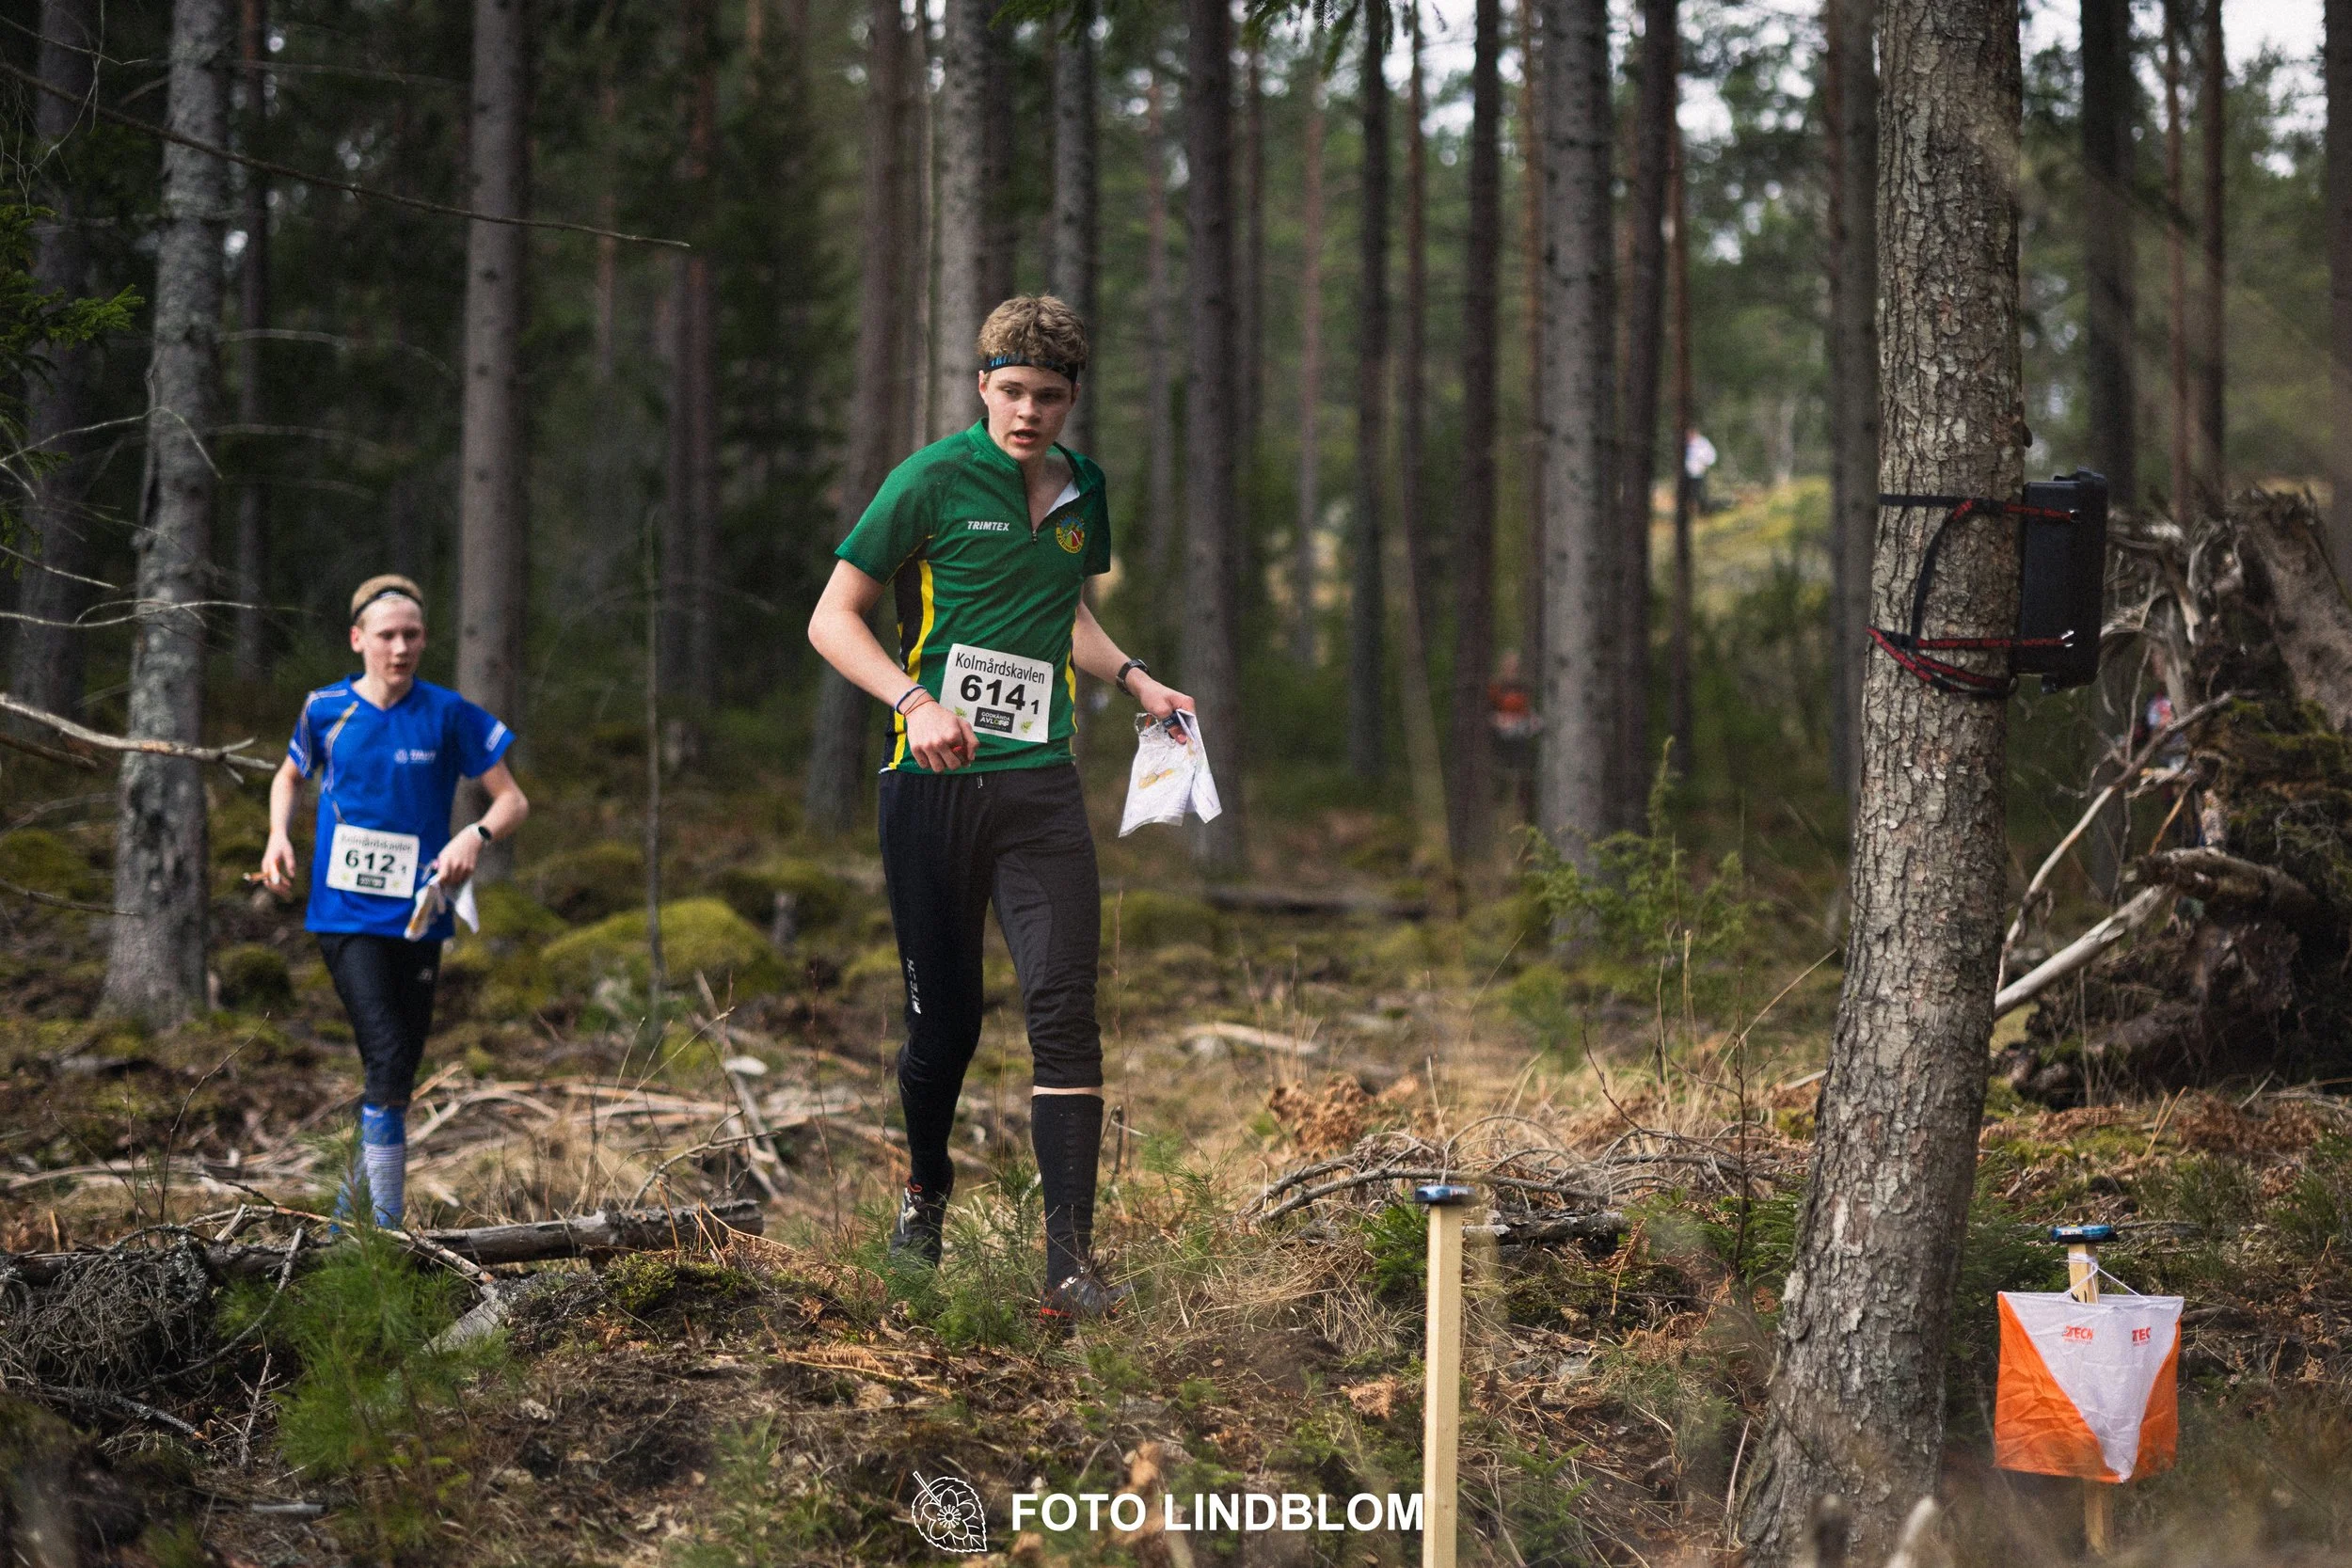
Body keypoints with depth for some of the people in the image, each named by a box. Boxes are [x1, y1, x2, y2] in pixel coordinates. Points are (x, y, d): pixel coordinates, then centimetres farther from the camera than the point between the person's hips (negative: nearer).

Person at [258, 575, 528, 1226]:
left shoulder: (448, 715, -1)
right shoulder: (325, 710, 2)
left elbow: (513, 800, 2)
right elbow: (290, 776, 22)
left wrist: (476, 835, -19)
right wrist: (279, 837, 3)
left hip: (419, 919, 2)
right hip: (347, 914, -2)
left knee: (399, 1075, 7)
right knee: (387, 1061, -18)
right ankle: (386, 1228, -16)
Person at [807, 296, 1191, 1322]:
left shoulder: (1081, 490, 12)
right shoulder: (933, 481, -5)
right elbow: (832, 619, -4)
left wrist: (1134, 679, 13)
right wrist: (915, 701, -18)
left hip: (1039, 781, 3)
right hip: (933, 782, -3)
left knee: (1064, 1013, -10)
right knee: (944, 1018, 5)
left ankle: (1070, 1259, -12)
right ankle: (926, 1188, 35)